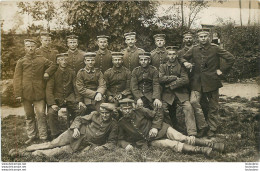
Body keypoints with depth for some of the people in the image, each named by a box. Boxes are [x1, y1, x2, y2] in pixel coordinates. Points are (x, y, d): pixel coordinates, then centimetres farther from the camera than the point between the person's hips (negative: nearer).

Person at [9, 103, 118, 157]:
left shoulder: (113, 125, -1)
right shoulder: (95, 115, 2)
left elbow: (112, 142, 2)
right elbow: (79, 119, 8)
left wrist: (102, 147, -16)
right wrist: (75, 128, -12)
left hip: (85, 144, -1)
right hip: (79, 133, 1)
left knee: (63, 150, -20)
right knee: (53, 144, -12)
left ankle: (34, 153, -19)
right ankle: (22, 151, -8)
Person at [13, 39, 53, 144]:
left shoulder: (42, 60, 4)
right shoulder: (21, 61, 4)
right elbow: (17, 79, 1)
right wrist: (18, 94, -5)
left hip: (39, 93, -1)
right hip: (26, 94, 1)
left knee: (41, 115, -1)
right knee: (29, 116, 11)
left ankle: (43, 137, 8)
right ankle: (31, 136, 23)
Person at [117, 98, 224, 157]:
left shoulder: (140, 111, -4)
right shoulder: (121, 123, -1)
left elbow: (157, 116, 3)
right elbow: (121, 139, 7)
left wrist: (155, 127, -12)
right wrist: (126, 144, -16)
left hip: (161, 130, 0)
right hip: (151, 140, 0)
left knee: (183, 138, -16)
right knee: (173, 144, -24)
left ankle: (212, 145, -15)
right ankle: (202, 150, -35)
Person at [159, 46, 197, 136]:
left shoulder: (181, 66, 7)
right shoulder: (163, 66, 12)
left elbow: (185, 80, -7)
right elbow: (161, 78, -6)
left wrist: (171, 85, -10)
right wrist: (175, 78, -8)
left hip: (181, 93, -1)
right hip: (167, 94, 1)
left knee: (188, 108, -21)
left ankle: (192, 134, -17)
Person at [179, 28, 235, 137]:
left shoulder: (215, 48, -2)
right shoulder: (194, 49, 6)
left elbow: (231, 59, -1)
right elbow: (182, 58, 16)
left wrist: (222, 70, -5)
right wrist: (185, 62, -6)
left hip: (211, 81, -2)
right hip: (197, 81, 2)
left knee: (213, 106, 7)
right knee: (193, 101, -17)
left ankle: (212, 128, 23)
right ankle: (202, 126, -5)